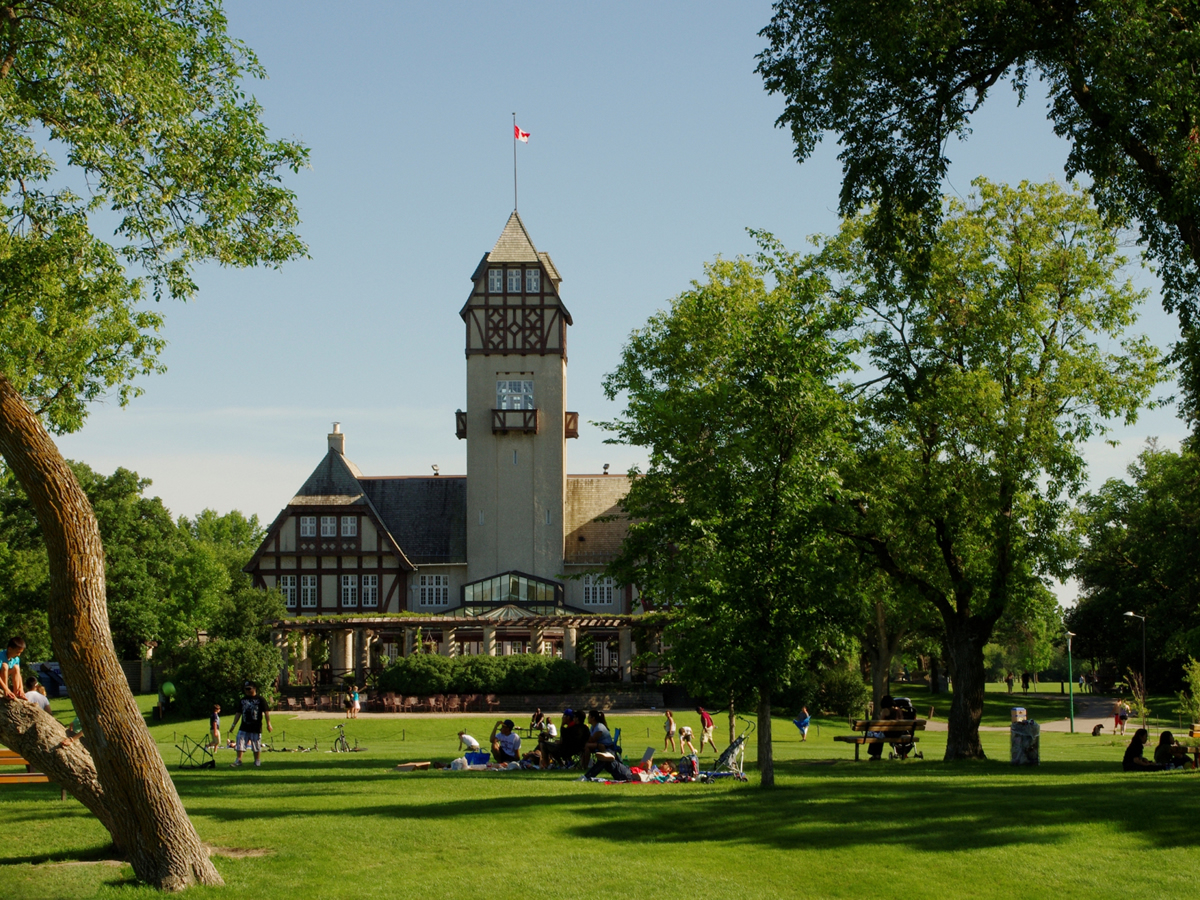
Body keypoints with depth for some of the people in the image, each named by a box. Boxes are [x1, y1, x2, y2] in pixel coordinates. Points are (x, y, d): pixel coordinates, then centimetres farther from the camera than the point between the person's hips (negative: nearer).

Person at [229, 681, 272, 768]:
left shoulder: (260, 699, -1)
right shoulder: (243, 700, 14)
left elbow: (266, 712, -4)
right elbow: (238, 713, 19)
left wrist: (268, 724, -11)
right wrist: (234, 724, 16)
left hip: (256, 728, -4)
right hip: (244, 727, 4)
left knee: (256, 746, 3)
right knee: (240, 744, -3)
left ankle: (257, 761, 14)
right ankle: (238, 760, 0)